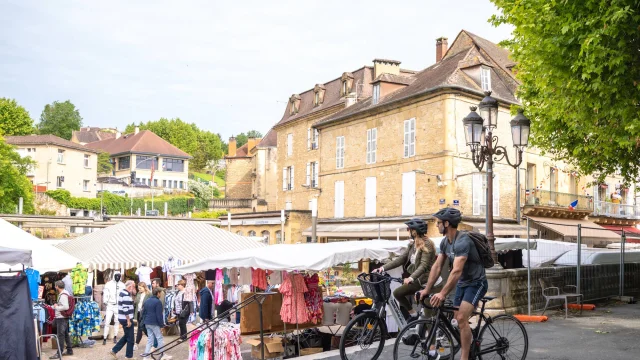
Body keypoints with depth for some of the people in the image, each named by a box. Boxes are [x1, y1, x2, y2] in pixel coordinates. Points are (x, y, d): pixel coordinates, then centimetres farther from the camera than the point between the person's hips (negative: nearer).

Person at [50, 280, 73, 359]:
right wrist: (52, 307, 19)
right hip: (64, 317, 10)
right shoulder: (64, 294, 12)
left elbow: (66, 307, -28)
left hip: (61, 318, -10)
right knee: (66, 334, 16)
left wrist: (56, 307, -15)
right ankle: (69, 350, 23)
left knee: (60, 335, -6)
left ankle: (59, 353, -3)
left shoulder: (63, 295, -19)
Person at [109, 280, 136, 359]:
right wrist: (128, 320, -20)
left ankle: (114, 350, 18)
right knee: (130, 338, 2)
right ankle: (129, 356, 11)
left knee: (126, 336, 19)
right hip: (126, 319, -10)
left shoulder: (122, 293, 14)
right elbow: (126, 309, -23)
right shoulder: (126, 295, -19)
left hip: (122, 318, 10)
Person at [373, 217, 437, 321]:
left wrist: (411, 278, -39)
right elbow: (401, 259, 7)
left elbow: (423, 265, -25)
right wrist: (383, 268, -2)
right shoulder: (413, 245, 12)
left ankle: (413, 315, -3)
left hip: (423, 280, -8)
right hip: (417, 278, 8)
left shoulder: (426, 245, -13)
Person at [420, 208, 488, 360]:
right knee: (458, 319, 12)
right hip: (462, 283, 9)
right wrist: (427, 289, -6)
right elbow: (437, 266, 0)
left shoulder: (462, 242, -29)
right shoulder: (445, 242, -1)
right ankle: (470, 347, 30)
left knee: (461, 318, -21)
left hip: (476, 283, -9)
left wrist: (443, 294, -43)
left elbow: (457, 270, -37)